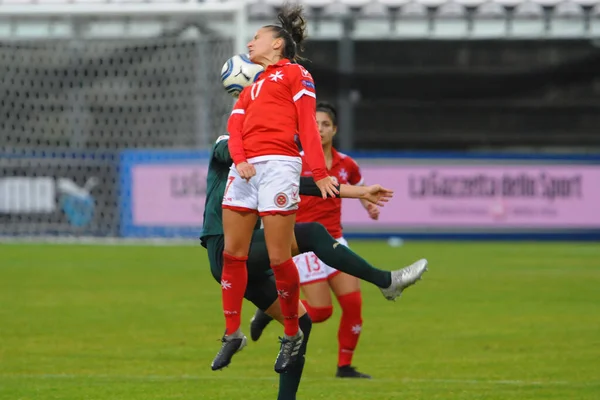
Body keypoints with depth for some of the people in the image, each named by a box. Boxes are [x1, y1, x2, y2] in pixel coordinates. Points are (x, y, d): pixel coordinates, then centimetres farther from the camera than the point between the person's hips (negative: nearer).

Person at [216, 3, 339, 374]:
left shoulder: (294, 73, 8)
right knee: (233, 253, 3)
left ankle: (292, 334, 4)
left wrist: (319, 172, -13)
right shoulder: (251, 88, 27)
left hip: (278, 163, -7)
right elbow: (236, 126, 12)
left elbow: (307, 123, -3)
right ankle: (233, 334, 10)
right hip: (244, 169, 7)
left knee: (279, 258, -8)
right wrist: (239, 160, -8)